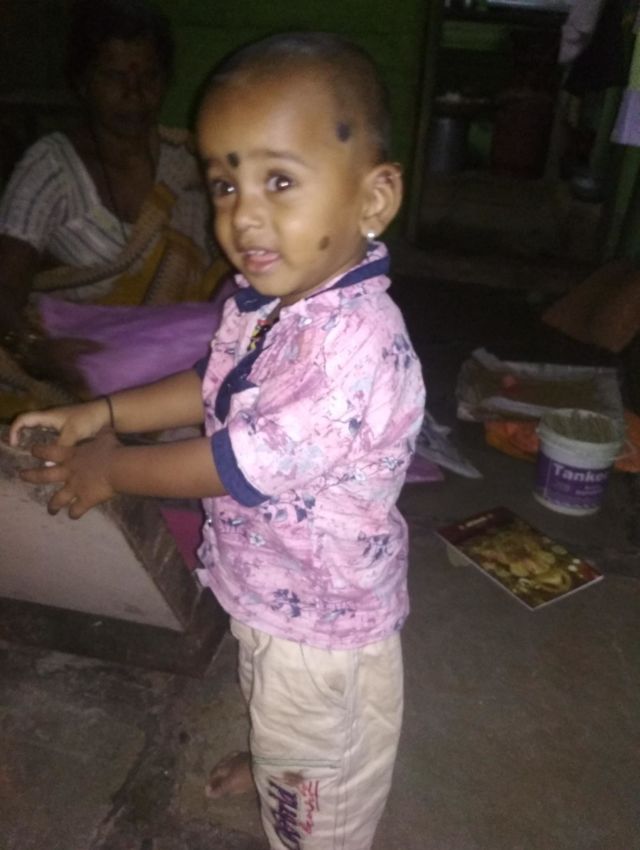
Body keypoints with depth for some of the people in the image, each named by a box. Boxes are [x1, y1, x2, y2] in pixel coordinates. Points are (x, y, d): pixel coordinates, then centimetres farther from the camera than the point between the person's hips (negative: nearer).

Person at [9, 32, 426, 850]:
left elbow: (243, 464, -32)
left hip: (320, 617, -9)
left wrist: (111, 467, -16)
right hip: (267, 583, 9)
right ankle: (273, 762, 70)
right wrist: (101, 414, 0)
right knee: (271, 704, 39)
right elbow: (216, 385, 9)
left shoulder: (356, 343, -38)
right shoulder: (266, 300, -8)